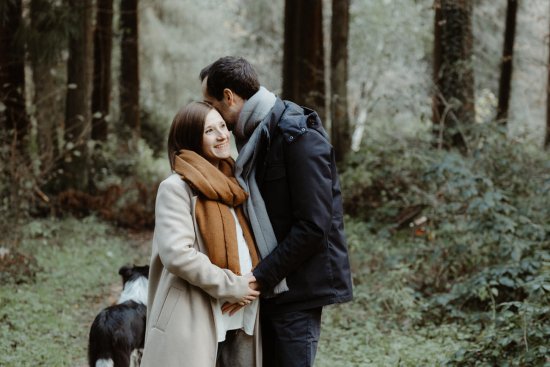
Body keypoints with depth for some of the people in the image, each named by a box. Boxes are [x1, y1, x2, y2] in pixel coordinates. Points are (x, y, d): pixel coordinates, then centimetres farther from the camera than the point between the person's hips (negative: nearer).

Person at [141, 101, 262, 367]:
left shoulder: (229, 186, 19)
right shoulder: (176, 187, -5)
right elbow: (177, 254, -16)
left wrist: (256, 282, 1)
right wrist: (230, 286, -13)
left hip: (241, 318, 7)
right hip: (195, 322, -7)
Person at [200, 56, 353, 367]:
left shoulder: (299, 136, -15)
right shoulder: (255, 135, 12)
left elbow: (313, 226, -20)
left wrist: (261, 276, -18)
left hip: (297, 286, -8)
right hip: (270, 285, 9)